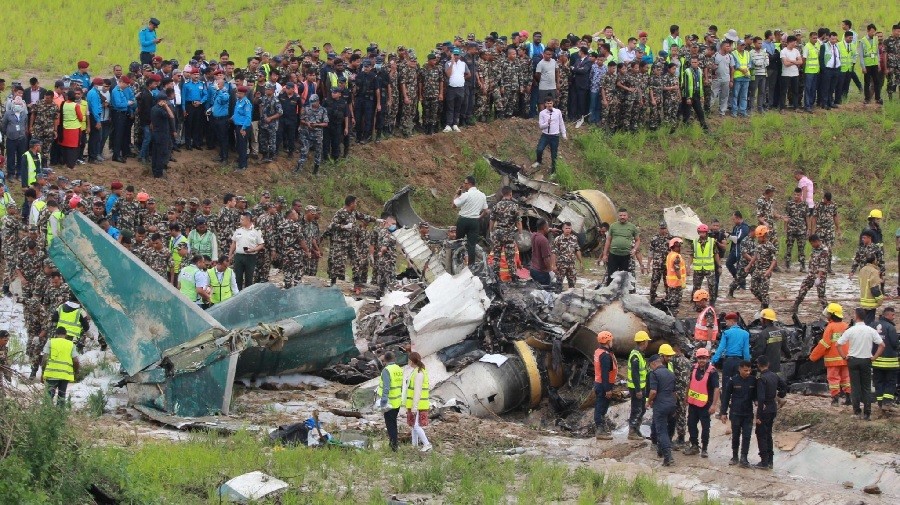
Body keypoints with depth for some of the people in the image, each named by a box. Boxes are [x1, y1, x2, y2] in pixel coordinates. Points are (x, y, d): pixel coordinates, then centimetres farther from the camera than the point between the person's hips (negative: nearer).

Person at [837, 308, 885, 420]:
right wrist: (874, 357, 1)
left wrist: (844, 356, 0)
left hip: (853, 360, -1)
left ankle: (857, 411, 5)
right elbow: (882, 345, -8)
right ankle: (867, 413, 4)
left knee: (855, 387, 6)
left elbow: (838, 344, -11)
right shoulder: (871, 331, -5)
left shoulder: (850, 331, -9)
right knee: (866, 388, 7)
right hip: (866, 360, 1)